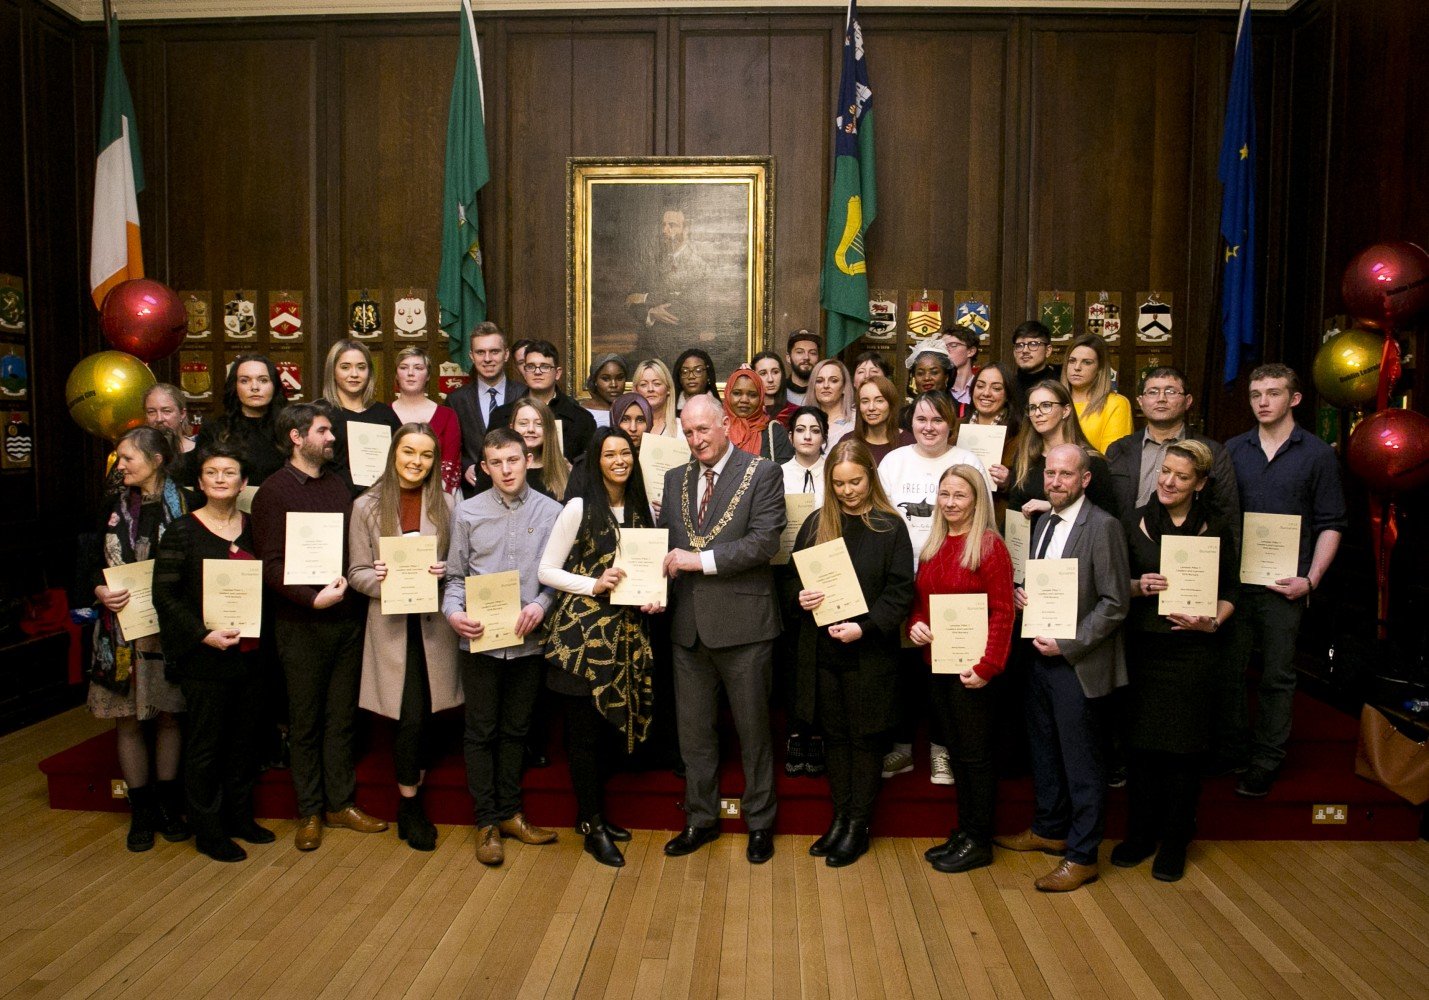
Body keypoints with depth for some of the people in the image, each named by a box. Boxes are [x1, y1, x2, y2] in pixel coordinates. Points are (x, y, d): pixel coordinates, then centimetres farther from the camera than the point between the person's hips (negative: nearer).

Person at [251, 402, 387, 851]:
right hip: (301, 624, -4)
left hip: (347, 618, 5)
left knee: (341, 717, 12)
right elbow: (271, 564, -11)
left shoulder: (338, 485, 12)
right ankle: (309, 811, 20)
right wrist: (314, 598, -23)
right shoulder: (274, 491, -5)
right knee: (305, 722, 8)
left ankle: (341, 803, 23)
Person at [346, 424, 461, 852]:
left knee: (425, 716, 8)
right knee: (410, 717, -4)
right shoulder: (367, 506, 1)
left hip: (434, 621, 2)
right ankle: (409, 808, 14)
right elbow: (356, 573, 2)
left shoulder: (445, 504, 3)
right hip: (391, 622, -2)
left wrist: (445, 572, -14)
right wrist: (380, 579, -19)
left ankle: (411, 801, 26)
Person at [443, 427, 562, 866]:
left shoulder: (551, 512, -1)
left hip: (529, 640, 1)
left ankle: (510, 813, 28)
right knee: (481, 731, 7)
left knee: (515, 730, 14)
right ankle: (487, 821, 19)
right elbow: (455, 575, 3)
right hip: (480, 640, -1)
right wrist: (453, 611, -14)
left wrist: (541, 604, -14)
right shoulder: (468, 512, -1)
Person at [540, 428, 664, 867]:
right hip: (583, 632, -5)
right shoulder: (580, 508, -8)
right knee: (585, 727, 2)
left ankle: (596, 813, 28)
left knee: (612, 722, 12)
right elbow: (546, 571, -7)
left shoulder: (640, 509, 9)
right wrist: (594, 585, -18)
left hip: (626, 631, 6)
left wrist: (654, 598, 0)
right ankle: (592, 826, 15)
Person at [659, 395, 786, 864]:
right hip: (688, 622, 5)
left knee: (753, 728, 8)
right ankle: (701, 819, 30)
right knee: (693, 731, 14)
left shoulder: (763, 473, -5)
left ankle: (760, 822, 24)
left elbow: (765, 540, -15)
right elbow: (664, 541, 12)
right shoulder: (675, 479, 12)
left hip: (741, 621, -5)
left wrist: (702, 559, -19)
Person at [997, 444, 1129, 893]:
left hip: (1076, 662, -8)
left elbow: (1114, 604, -16)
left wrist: (1067, 645, -19)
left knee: (1081, 762, 4)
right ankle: (1049, 830, 36)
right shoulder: (1042, 522, 11)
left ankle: (1081, 856, 16)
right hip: (1039, 655, 8)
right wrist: (1019, 593, -1)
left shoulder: (1103, 526, -14)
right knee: (1044, 750, 19)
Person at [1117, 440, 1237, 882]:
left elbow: (1230, 592, 5)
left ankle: (1175, 839, 20)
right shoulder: (1136, 522, 3)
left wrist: (1213, 621, -12)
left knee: (1183, 746, 5)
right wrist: (1139, 586, -13)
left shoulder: (1216, 528, 1)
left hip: (1193, 650, -1)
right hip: (1142, 647, 1)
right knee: (1140, 741, 6)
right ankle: (1140, 832, 22)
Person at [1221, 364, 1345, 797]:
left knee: (1277, 677, 5)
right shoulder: (1232, 449, 8)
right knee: (1229, 671, 9)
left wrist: (1311, 579, -10)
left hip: (1284, 584, -2)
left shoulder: (1318, 454, 1)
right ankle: (1231, 749, 23)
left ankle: (1266, 762, 16)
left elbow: (1331, 524, 0)